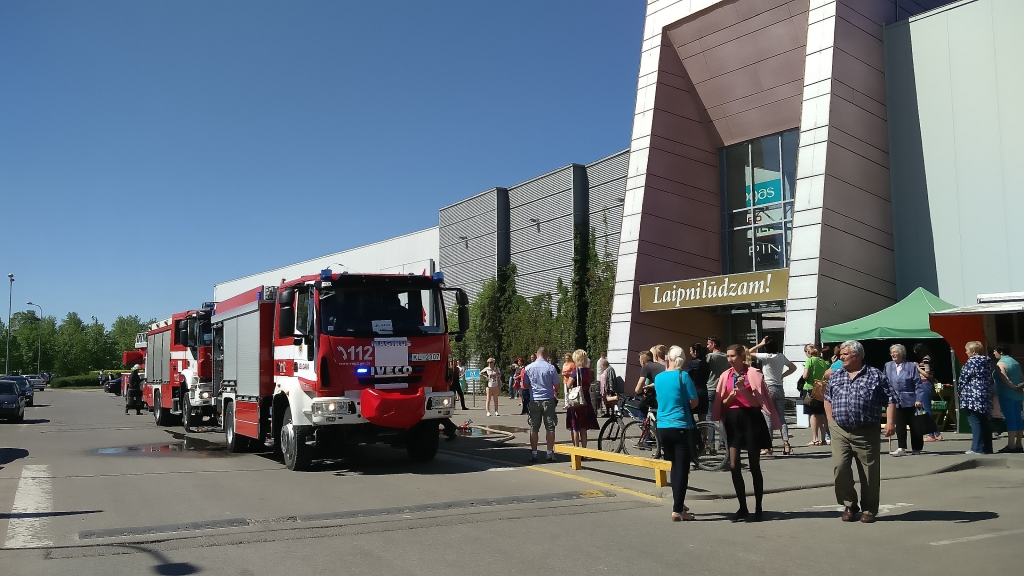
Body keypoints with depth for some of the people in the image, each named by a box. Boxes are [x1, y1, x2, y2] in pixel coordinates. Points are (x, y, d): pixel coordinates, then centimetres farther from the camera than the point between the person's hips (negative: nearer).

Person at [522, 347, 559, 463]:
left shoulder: (528, 368, 0)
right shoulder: (551, 368, -7)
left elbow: (526, 384, 8)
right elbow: (556, 386, -2)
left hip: (534, 400, 2)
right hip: (548, 400, -1)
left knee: (534, 428, 7)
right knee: (550, 428, 6)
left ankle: (534, 454, 7)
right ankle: (550, 453, 6)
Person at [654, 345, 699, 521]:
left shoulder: (658, 377, 6)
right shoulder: (683, 375, -9)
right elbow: (694, 402, -8)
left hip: (663, 427, 5)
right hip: (680, 427, -5)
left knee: (674, 467, 18)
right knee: (682, 468, -2)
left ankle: (679, 503, 27)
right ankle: (677, 510, -6)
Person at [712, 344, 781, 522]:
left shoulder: (753, 374, -6)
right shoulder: (725, 376, 6)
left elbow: (757, 402, -9)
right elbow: (722, 403, 9)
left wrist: (743, 389, -23)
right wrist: (731, 396, -11)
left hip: (751, 419, -4)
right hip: (733, 420, 4)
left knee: (754, 466, 3)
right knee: (734, 466, 1)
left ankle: (758, 508, 14)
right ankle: (743, 507, 14)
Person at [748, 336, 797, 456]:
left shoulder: (766, 356, -13)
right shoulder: (782, 356, 6)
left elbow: (749, 353, -7)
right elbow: (793, 367, 20)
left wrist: (760, 344, -2)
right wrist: (782, 375, 14)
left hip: (769, 388, -6)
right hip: (780, 388, 6)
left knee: (768, 418, -2)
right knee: (781, 418, 8)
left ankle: (768, 448, -2)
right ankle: (786, 443, -1)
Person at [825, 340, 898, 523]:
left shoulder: (875, 375, 0)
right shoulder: (836, 376, 12)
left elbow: (891, 399, -2)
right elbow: (828, 398, 22)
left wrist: (890, 422, -12)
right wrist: (830, 419, 11)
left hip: (867, 433, -2)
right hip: (841, 432, 3)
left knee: (870, 472, 4)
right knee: (840, 467, -9)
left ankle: (868, 509, 19)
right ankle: (849, 505, 9)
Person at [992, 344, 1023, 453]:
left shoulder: (1000, 363, -10)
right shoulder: (1015, 362, 17)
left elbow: (1005, 379, -20)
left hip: (1007, 395, -8)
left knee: (1010, 419, -8)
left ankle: (1011, 446, -8)